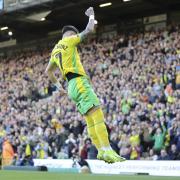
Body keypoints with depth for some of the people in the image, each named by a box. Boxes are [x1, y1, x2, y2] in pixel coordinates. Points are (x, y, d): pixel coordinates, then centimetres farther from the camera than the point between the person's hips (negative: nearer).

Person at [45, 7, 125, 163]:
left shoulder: (55, 50, 23)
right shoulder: (69, 41, 1)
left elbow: (48, 71, 34)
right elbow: (89, 29, -1)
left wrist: (59, 86, 37)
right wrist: (91, 16, 16)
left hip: (72, 86, 9)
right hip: (79, 82, -9)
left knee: (90, 120, 6)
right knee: (98, 115, -18)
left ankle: (101, 151, 0)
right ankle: (107, 150, -29)